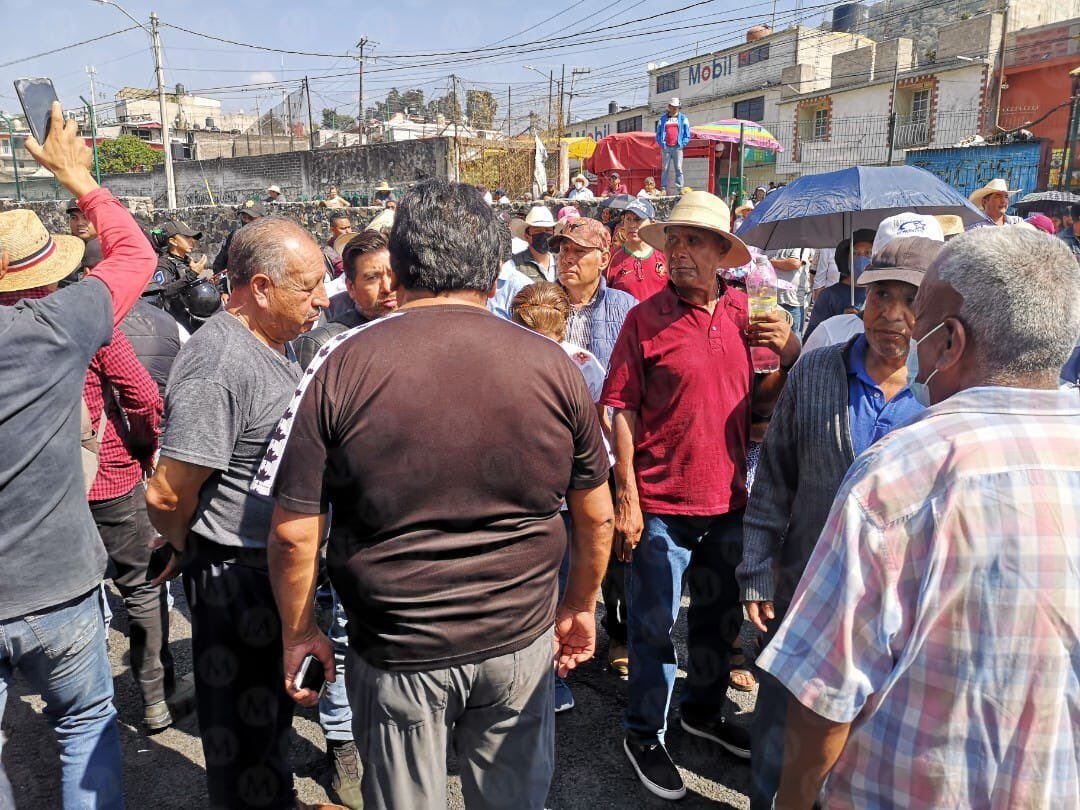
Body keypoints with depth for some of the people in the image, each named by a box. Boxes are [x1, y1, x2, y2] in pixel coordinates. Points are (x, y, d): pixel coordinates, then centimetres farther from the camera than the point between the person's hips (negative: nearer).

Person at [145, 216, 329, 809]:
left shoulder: (276, 343, 6)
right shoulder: (218, 365, -26)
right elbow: (166, 495, -26)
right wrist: (192, 549, -7)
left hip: (281, 566, 9)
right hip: (236, 577, -9)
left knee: (276, 707, 27)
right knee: (245, 734, 11)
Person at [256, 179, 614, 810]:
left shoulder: (343, 366, -13)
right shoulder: (554, 365, -7)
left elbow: (294, 532, -10)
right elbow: (597, 519, 1)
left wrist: (299, 633, 6)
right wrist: (581, 607, 16)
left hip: (397, 653, -1)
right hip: (521, 644, 2)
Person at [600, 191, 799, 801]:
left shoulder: (746, 315, 3)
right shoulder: (647, 318, -9)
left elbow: (761, 404, 9)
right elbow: (623, 412, -10)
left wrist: (790, 356, -9)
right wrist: (626, 498, -14)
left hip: (728, 499, 5)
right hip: (662, 503, -5)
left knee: (721, 616, 21)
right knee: (655, 625, 7)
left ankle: (704, 710, 45)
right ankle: (644, 734, 29)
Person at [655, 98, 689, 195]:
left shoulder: (683, 118, 11)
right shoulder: (663, 119, 13)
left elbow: (687, 135, 9)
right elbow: (658, 134, 14)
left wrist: (682, 144, -4)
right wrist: (662, 143, -1)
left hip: (677, 148, -1)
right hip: (666, 148, 1)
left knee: (678, 169, -5)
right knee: (665, 169, -1)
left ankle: (679, 189, -6)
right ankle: (664, 189, 0)